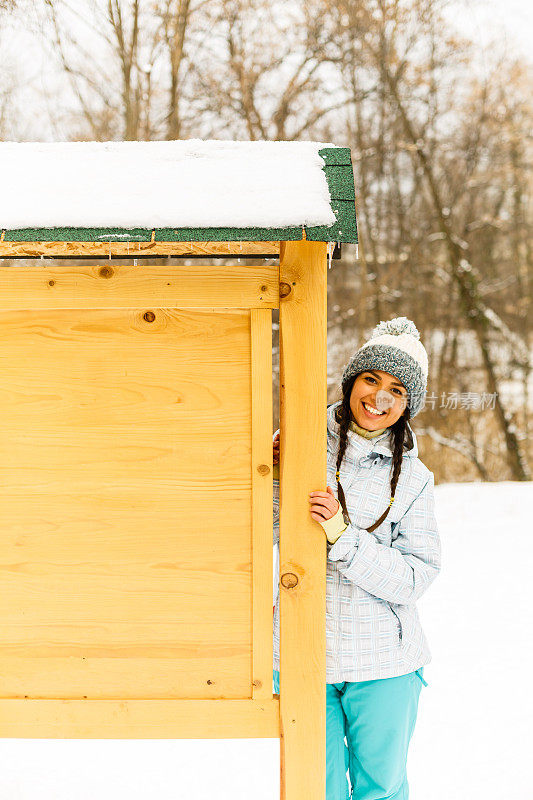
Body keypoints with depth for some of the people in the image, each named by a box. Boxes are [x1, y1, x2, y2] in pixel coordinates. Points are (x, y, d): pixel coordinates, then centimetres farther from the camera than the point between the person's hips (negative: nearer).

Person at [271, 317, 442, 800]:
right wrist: (279, 474, -9)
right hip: (305, 655, 1)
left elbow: (417, 576, -11)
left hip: (385, 666, -1)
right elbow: (269, 530, 9)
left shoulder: (412, 479, -2)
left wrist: (342, 535, -22)